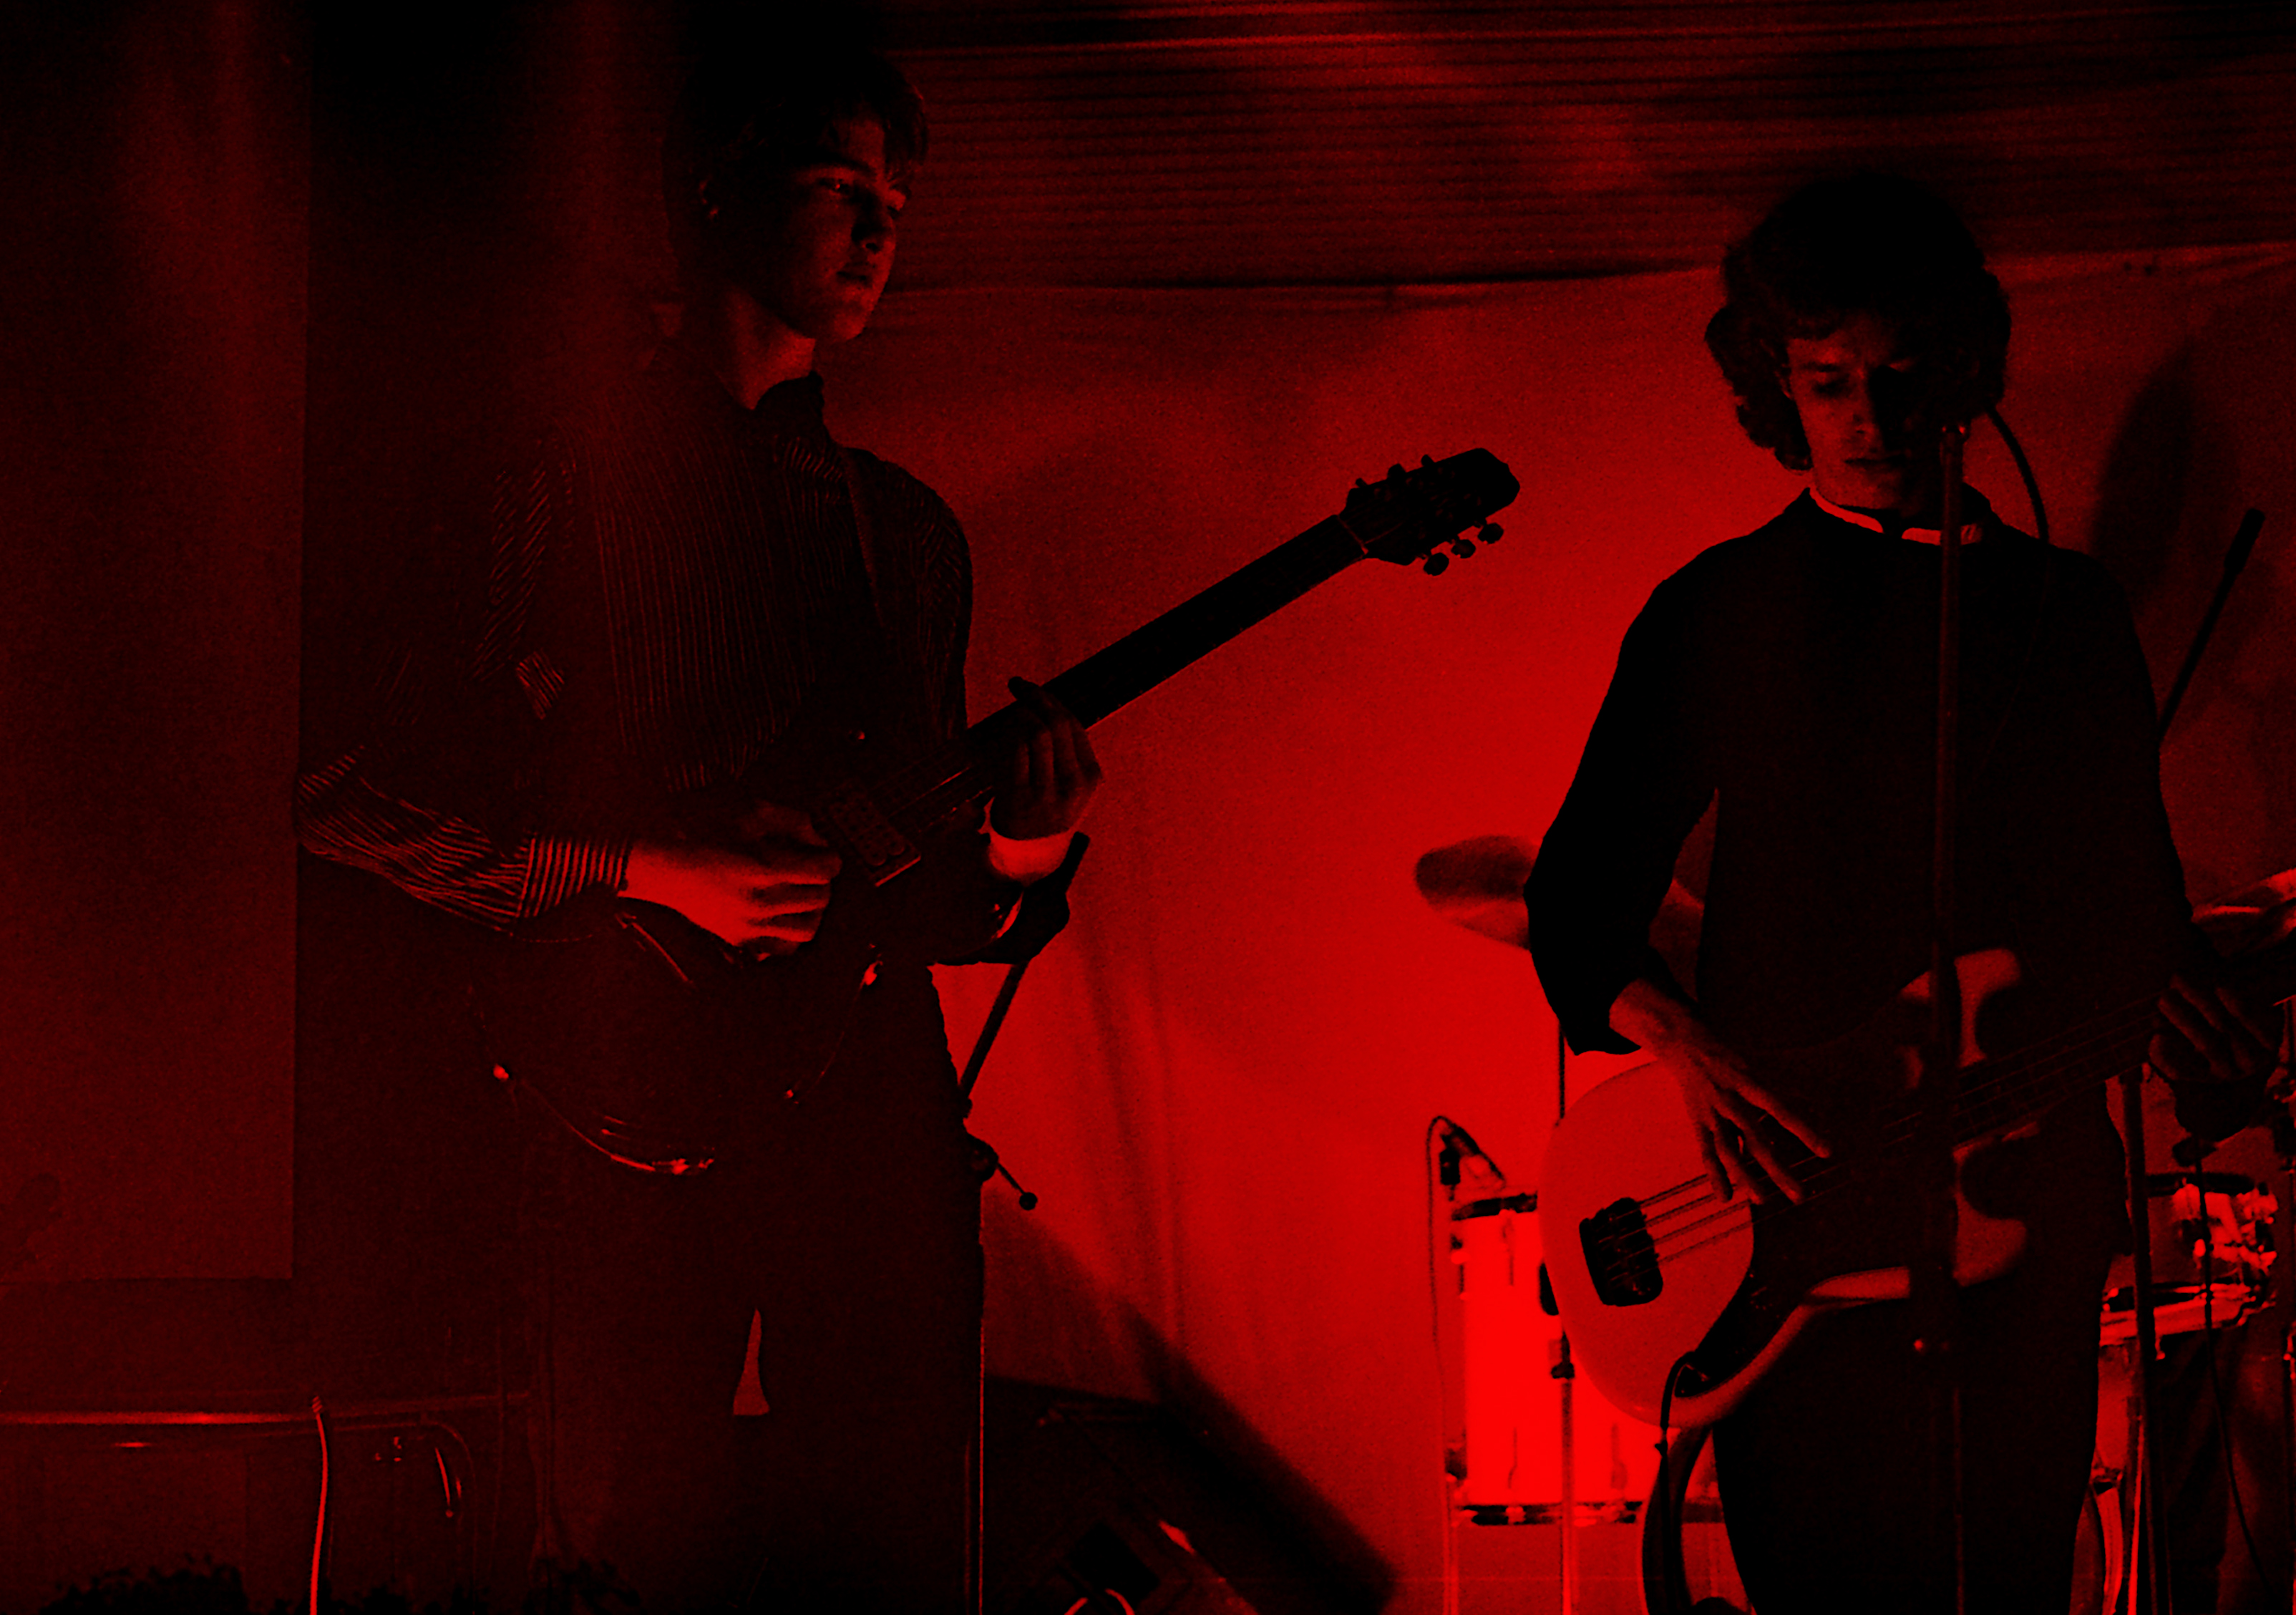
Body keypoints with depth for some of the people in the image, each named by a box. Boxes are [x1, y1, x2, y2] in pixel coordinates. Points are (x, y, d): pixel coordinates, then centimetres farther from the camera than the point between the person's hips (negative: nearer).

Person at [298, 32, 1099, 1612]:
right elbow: (358, 807, -5)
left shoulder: (906, 529, 17)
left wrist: (1006, 859, -2)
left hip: (874, 1107, 5)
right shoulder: (582, 483, -1)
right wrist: (650, 873, -13)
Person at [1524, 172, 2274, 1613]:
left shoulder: (2066, 611, 10)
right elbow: (1578, 896, 4)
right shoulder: (1715, 615, 4)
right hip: (1786, 1186, -1)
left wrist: (2198, 1019, -7)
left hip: (2024, 1190, 2)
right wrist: (1683, 1041, -14)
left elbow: (2133, 897, 14)